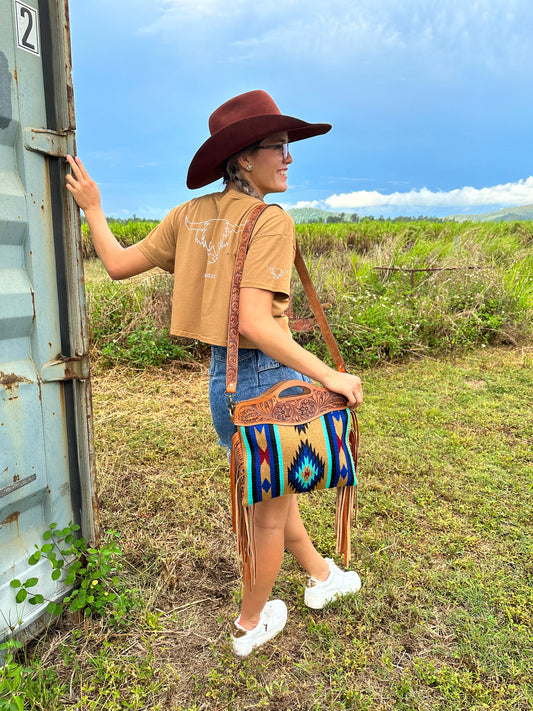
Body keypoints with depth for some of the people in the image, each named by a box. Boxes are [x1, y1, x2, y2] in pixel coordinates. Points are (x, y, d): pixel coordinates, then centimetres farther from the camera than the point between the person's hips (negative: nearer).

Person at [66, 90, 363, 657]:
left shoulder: (192, 213, 4)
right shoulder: (272, 221, -17)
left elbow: (119, 265, 6)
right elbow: (254, 324, -26)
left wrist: (92, 209, 21)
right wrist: (327, 375, -22)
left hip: (221, 377, 8)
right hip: (269, 378, -8)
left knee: (272, 490, 26)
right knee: (271, 511, 15)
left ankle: (321, 576, 52)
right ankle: (250, 625, 39)